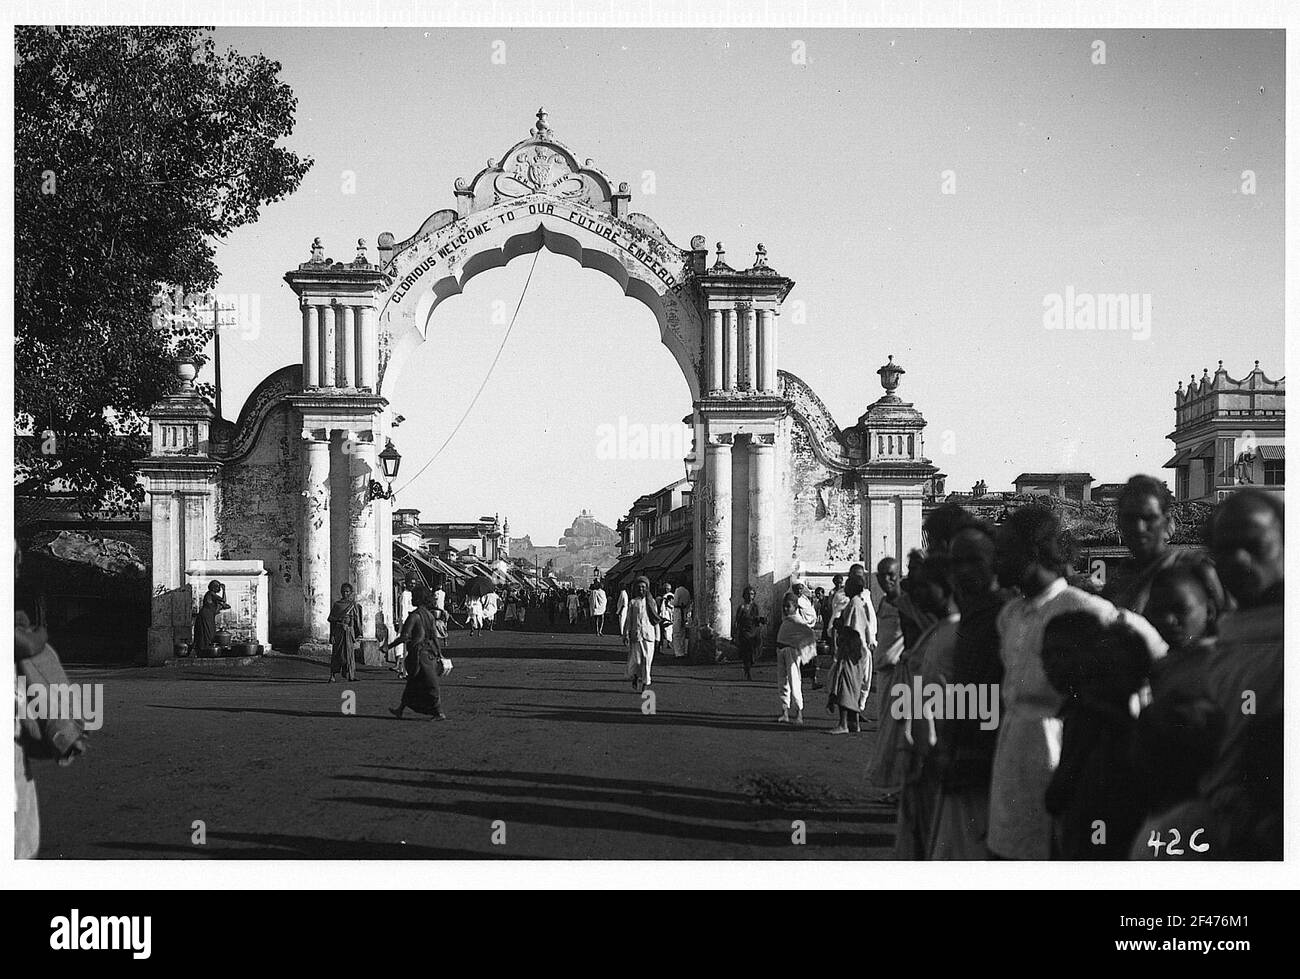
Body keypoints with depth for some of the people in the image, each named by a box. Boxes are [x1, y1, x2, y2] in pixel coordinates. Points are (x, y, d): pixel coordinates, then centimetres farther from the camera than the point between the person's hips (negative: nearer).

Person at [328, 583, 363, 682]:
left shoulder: (353, 604, 7)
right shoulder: (337, 604, 9)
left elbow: (357, 620, 6)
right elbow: (331, 618, 9)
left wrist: (359, 634, 1)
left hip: (349, 630, -1)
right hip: (338, 631, 1)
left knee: (349, 652, -3)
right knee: (337, 653, -4)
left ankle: (350, 675, 2)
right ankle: (333, 676, -5)